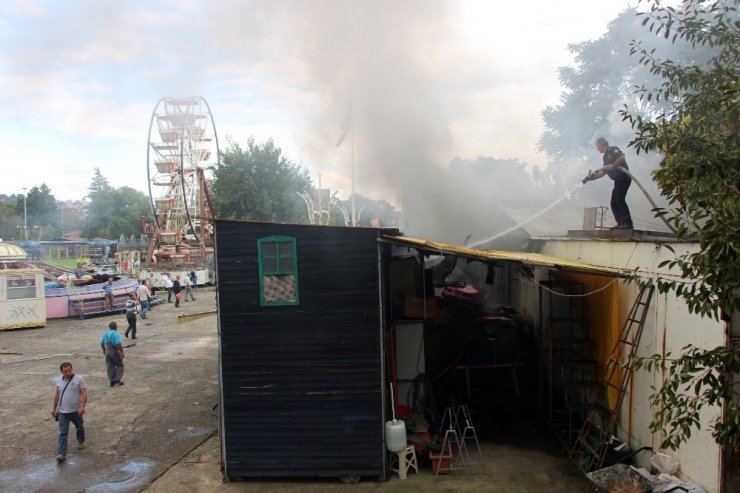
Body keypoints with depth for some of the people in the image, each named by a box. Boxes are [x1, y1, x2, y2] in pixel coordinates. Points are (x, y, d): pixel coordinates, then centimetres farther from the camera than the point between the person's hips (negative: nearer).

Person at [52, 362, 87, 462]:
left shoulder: (79, 379, -11)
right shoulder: (59, 381, 4)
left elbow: (84, 393, -15)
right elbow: (57, 395, 16)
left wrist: (82, 406, -25)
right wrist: (54, 408, 19)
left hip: (76, 411, -2)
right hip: (62, 412, 2)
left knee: (80, 428, 19)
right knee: (63, 433, -3)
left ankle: (81, 441, 43)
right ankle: (61, 454, -5)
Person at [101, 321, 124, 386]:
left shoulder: (106, 333, 5)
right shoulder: (116, 334, -18)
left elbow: (102, 343, 14)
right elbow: (119, 344, -25)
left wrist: (104, 350, 29)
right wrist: (122, 352, -15)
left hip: (108, 352, 6)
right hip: (115, 352, -6)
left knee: (110, 367, 11)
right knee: (119, 366, 7)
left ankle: (112, 381, 13)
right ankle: (117, 380, 3)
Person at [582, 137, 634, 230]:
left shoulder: (613, 150, -3)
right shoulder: (605, 157, 22)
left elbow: (622, 157, -20)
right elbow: (603, 172, 18)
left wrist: (613, 166, -19)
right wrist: (592, 177, 10)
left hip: (623, 177, -10)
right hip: (618, 180, 10)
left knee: (619, 199, -18)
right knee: (614, 203, 5)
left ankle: (627, 223, -21)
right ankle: (621, 223, 3)